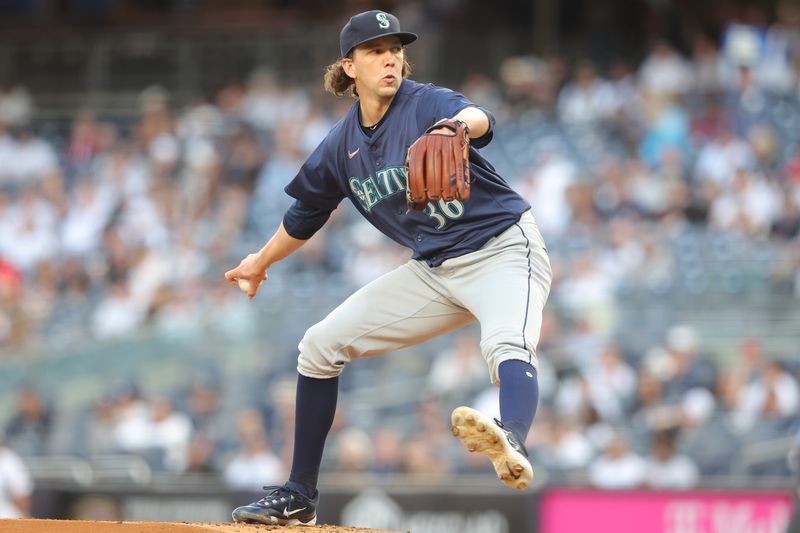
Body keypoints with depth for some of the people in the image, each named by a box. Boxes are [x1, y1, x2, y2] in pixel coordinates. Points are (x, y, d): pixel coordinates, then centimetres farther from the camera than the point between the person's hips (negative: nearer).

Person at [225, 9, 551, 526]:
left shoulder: (426, 103, -16)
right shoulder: (342, 145, 4)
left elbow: (478, 118, -40)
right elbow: (307, 212, 22)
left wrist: (458, 125, -64)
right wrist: (261, 263, 34)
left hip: (502, 251, -7)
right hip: (435, 270, 7)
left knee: (507, 347, -38)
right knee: (321, 345, 7)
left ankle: (511, 445, -71)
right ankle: (299, 499, 16)